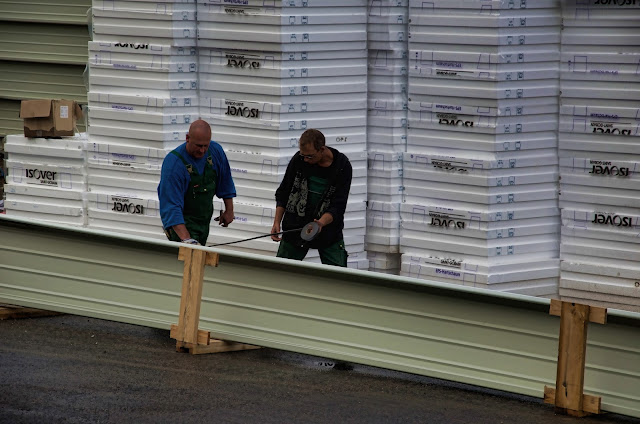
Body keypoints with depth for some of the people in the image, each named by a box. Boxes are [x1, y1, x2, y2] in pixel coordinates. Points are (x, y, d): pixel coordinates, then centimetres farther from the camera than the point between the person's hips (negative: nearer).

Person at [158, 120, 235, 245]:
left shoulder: (215, 151, -9)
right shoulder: (173, 163, -28)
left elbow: (225, 182, 11)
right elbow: (171, 206, -33)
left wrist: (229, 210, 16)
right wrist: (186, 239, -42)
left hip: (205, 219, 6)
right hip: (182, 221, -6)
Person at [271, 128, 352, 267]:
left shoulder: (342, 166, -12)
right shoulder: (298, 160, -7)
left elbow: (338, 206, -14)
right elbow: (283, 193, 5)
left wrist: (321, 223, -33)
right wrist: (277, 222, -4)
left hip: (328, 228, -2)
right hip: (294, 228, 2)